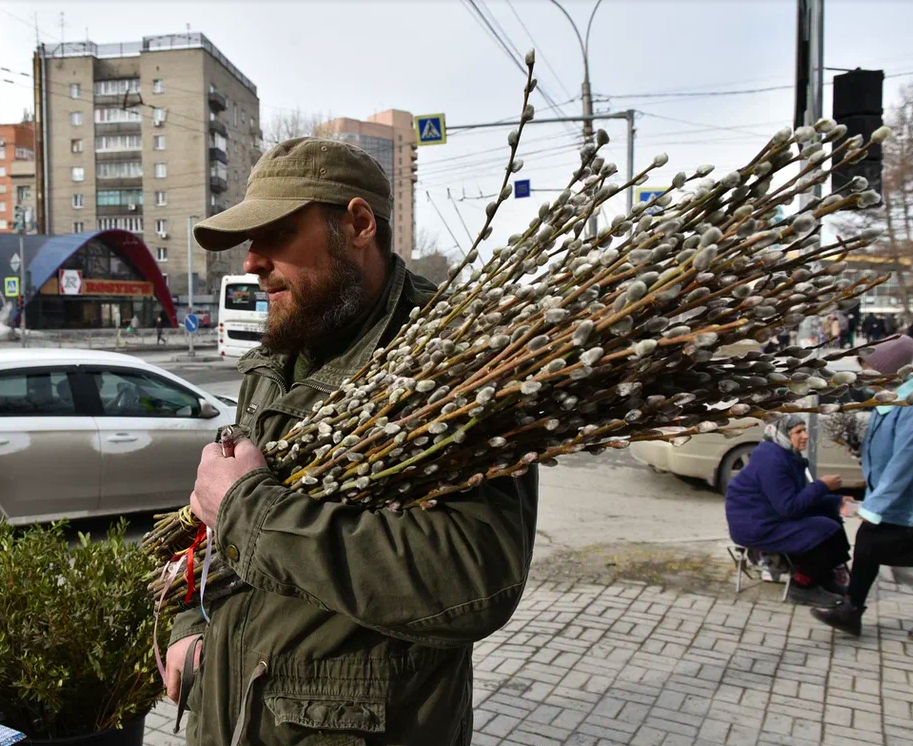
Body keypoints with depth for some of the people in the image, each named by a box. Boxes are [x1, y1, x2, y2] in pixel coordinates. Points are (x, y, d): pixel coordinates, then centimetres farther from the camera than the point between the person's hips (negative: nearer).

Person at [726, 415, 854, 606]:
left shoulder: (788, 455, 8)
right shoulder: (772, 460, -24)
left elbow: (799, 497, 13)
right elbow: (790, 507, -26)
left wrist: (836, 501, 1)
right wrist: (822, 486, -19)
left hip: (775, 513, 11)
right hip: (754, 525, -11)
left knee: (829, 514, 9)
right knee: (826, 531, -15)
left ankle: (824, 577, 17)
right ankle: (803, 586, 1)